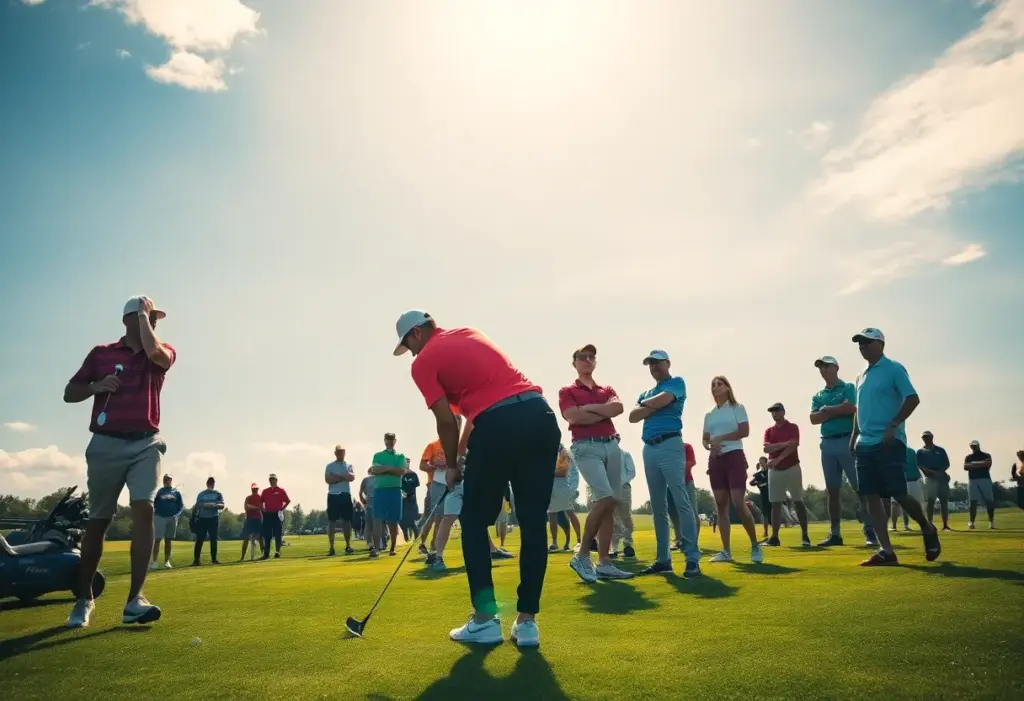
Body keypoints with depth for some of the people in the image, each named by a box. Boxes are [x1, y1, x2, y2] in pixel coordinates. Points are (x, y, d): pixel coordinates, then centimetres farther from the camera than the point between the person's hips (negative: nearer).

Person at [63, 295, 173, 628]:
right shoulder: (101, 353, 8)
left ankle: (134, 599, -19)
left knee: (144, 510, -18)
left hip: (145, 444, -1)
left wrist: (145, 316, -6)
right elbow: (69, 393, 9)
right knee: (97, 521, 8)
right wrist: (97, 386, -11)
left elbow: (153, 352, -20)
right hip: (106, 444, 1)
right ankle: (84, 597, 25)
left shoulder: (164, 352, 6)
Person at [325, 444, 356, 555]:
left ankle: (348, 546, 10)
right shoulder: (329, 466, 6)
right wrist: (344, 477, -11)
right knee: (331, 521, -1)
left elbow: (352, 478, -8)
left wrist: (336, 476, -10)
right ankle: (331, 548, 1)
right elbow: (327, 480, -10)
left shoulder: (349, 465, 10)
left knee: (347, 521, 3)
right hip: (333, 495, -1)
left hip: (345, 495, 1)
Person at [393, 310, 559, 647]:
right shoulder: (470, 333, 27)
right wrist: (464, 447, 27)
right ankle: (527, 620, 12)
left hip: (498, 425, -6)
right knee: (533, 524, 9)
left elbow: (446, 420, 3)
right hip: (541, 415, 6)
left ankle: (486, 618, 11)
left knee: (474, 522, 12)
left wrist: (452, 465, 18)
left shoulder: (423, 362, 7)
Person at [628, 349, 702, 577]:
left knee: (681, 502, -11)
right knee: (658, 506, 7)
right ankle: (663, 558, 12)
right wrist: (655, 406, -3)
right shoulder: (646, 393, 24)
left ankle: (692, 558, -12)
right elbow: (633, 417, 8)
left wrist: (645, 403, 7)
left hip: (670, 445, -7)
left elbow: (661, 401, -13)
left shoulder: (676, 382, 6)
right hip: (649, 449, 7)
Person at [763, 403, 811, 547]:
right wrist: (783, 444, -15)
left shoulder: (793, 427, 2)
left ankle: (805, 536, 3)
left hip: (792, 468, -3)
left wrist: (777, 459, -20)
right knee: (775, 504, 1)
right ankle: (774, 537, 0)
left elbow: (793, 446, -13)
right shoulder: (768, 430, 12)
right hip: (774, 470, 3)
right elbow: (766, 448, -4)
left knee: (798, 502, -1)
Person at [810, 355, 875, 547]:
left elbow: (851, 408, -16)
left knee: (860, 487, -7)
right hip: (827, 444, 5)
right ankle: (835, 534, 12)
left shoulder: (849, 388, 3)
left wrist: (827, 410, -4)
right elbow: (814, 419, 2)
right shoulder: (818, 395, 17)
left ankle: (869, 531, -4)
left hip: (848, 441, -5)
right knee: (832, 491, 7)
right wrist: (839, 411, -8)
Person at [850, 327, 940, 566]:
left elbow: (913, 399, -13)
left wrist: (892, 426, -20)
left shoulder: (894, 369, -5)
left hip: (889, 444, -7)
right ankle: (886, 551, 4)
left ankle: (928, 530, 24)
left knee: (899, 494, -5)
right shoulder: (861, 376, 18)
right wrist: (854, 435, 15)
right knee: (871, 497, 1)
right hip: (864, 445, 7)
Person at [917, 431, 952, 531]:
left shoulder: (940, 450, 14)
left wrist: (940, 472, -12)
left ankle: (945, 525, 5)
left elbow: (947, 464, 8)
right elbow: (921, 466, -2)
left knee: (944, 501, 2)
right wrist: (933, 472, -17)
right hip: (930, 478, -2)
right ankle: (930, 524, -4)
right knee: (930, 502, -5)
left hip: (942, 477, 2)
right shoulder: (921, 451, 8)